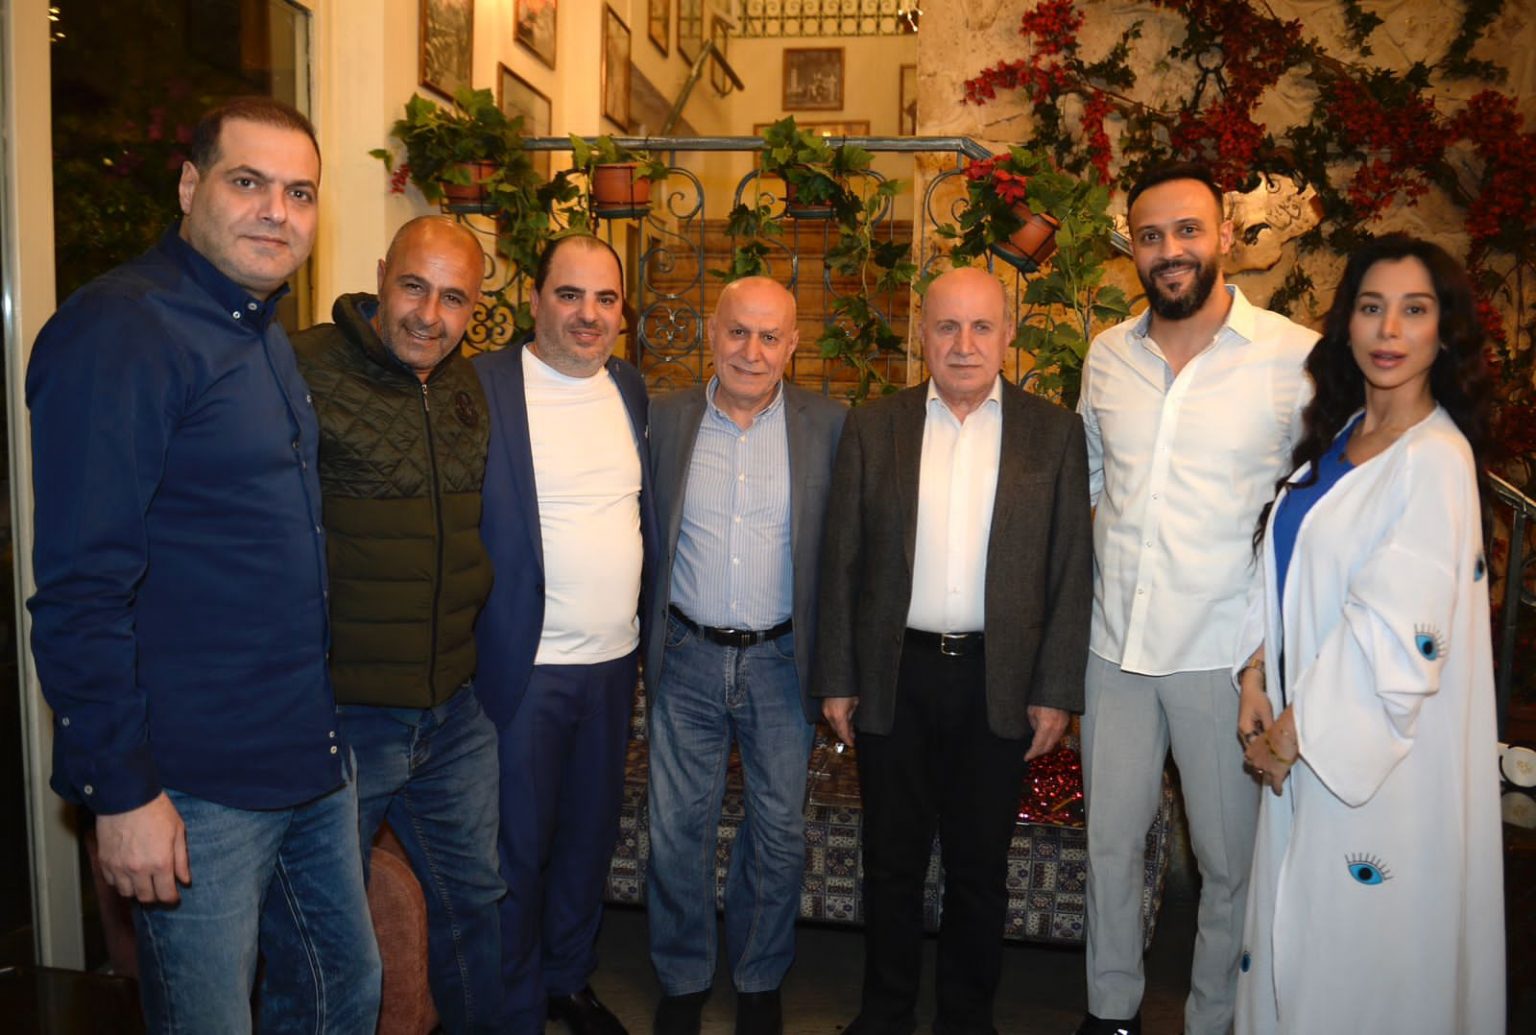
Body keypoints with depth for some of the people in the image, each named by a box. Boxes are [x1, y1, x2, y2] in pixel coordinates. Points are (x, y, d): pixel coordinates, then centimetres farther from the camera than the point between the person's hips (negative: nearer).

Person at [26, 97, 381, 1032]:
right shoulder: (119, 332, -16)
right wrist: (120, 793, -19)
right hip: (196, 788, -8)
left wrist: (332, 729, 15)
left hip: (317, 760, 8)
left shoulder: (267, 333, 11)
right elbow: (80, 591, -19)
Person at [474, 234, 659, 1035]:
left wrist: (649, 627, 10)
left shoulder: (631, 388, 7)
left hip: (615, 662, 6)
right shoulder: (482, 385, -11)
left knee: (590, 835, 19)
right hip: (524, 665, -5)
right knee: (515, 848, 8)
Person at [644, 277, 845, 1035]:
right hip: (687, 659, 1)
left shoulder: (828, 425, -3)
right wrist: (648, 645, -1)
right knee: (678, 828, 11)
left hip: (781, 660, 0)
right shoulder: (666, 419, 0)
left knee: (779, 831, 12)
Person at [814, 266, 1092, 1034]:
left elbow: (1070, 570, 0)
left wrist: (1056, 691, -3)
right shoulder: (871, 428, 1)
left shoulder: (1054, 432, 1)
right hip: (895, 676, 1)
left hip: (999, 682, 0)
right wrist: (837, 680, 0)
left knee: (980, 869, 14)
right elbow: (841, 561, 2)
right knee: (892, 862, 14)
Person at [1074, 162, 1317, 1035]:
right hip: (1116, 641, 4)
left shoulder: (1297, 356, -8)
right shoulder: (1108, 355, 6)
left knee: (1232, 857, 10)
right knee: (1111, 839, 15)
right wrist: (1095, 581, 12)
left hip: (1226, 650, -4)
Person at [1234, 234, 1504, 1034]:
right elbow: (1283, 569, 9)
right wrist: (1255, 681, -2)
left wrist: (1298, 730, -12)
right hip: (1303, 732, 7)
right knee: (1296, 926, 19)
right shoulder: (1335, 435, 7)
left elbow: (1395, 637, -21)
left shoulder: (1435, 458, -18)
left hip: (1379, 749, -7)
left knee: (1359, 945, 9)